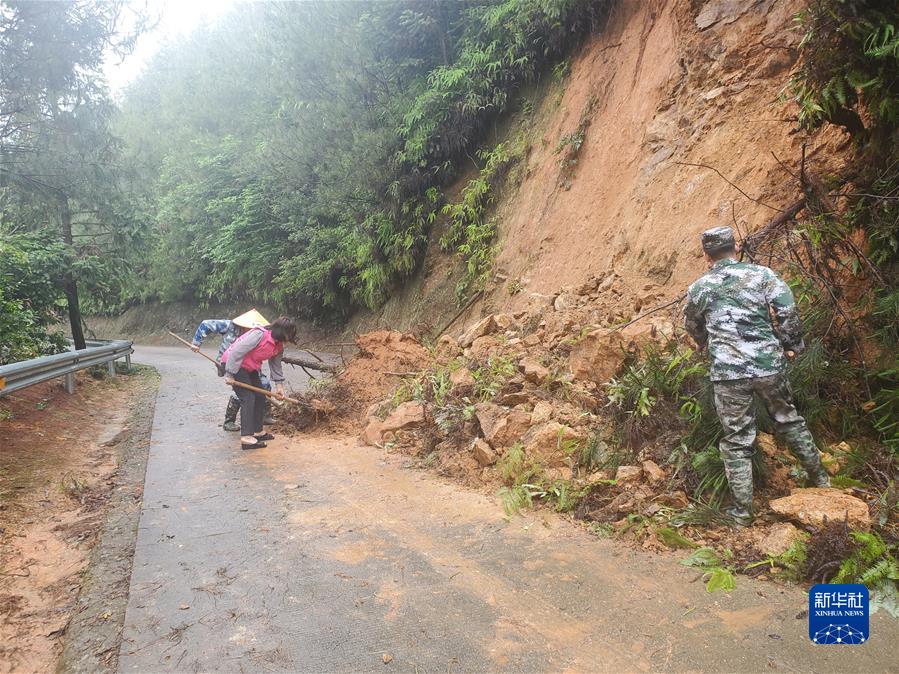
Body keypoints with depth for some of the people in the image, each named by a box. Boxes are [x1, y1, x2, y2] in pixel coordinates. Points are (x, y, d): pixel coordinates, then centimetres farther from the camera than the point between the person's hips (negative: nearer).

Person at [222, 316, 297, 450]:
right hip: (234, 364, -9)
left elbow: (276, 365, 10)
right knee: (248, 398, -16)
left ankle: (258, 431, 23)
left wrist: (279, 385, 3)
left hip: (250, 368, 9)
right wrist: (230, 375, -26)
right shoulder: (260, 334, -29)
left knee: (260, 396, 10)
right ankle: (246, 438, -17)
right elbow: (236, 351, -29)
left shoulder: (278, 346, -1)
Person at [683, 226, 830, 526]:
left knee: (736, 441, 7)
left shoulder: (699, 288, 3)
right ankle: (819, 477, 42)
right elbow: (788, 312, -9)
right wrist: (792, 345, 6)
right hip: (769, 365, 1)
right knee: (789, 420, 25)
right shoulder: (761, 274, 0)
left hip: (727, 374, -1)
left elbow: (692, 327, 19)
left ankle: (743, 511, 12)